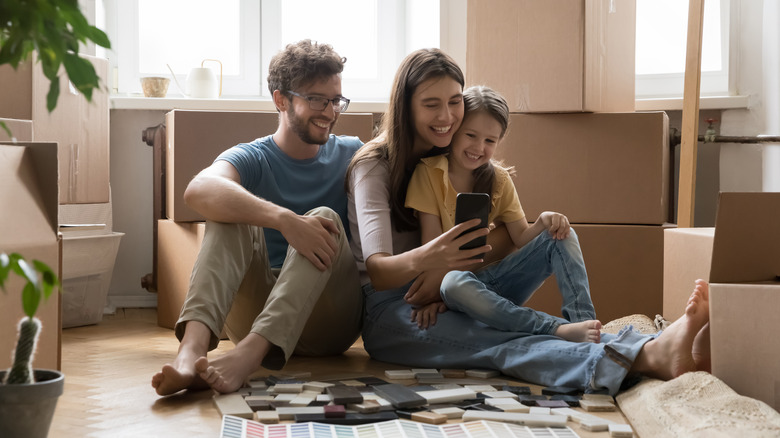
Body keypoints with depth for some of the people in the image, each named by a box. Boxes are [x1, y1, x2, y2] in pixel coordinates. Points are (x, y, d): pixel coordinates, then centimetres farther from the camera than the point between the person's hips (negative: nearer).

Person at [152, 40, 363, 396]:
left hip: (329, 324, 1)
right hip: (257, 311, 0)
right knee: (230, 211, -20)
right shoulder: (252, 159, 3)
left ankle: (250, 353, -48)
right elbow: (199, 190, -22)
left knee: (325, 218, -24)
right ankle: (193, 344, -47)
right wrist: (284, 220, -37)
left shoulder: (350, 155, 14)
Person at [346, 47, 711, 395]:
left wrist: (448, 266, -19)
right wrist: (423, 260, -46)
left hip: (447, 302, 8)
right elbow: (377, 271, -22)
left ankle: (656, 350, -47)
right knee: (501, 344, -35)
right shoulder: (373, 165, -8)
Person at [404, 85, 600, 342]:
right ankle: (559, 330, -47)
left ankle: (584, 320, -33)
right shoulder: (429, 173, -6)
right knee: (455, 282, -41)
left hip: (493, 278, 5)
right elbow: (431, 243, -11)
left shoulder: (499, 179, 9)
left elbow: (521, 238, 3)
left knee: (562, 235, -12)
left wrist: (542, 222, -18)